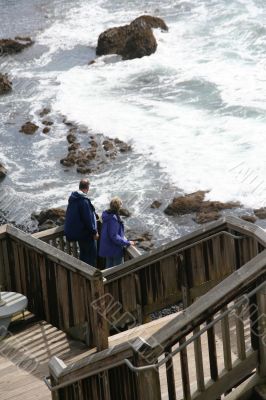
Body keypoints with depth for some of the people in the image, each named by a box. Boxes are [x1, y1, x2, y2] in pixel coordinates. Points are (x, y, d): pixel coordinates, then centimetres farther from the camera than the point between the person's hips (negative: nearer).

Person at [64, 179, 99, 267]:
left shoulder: (73, 198, 4)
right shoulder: (84, 201, -25)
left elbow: (69, 215, 17)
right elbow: (88, 219, -24)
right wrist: (94, 232, -14)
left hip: (76, 231, 9)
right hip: (86, 233, -9)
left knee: (83, 252, 21)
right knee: (92, 254, 1)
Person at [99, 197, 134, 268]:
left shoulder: (107, 215, 0)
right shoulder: (113, 218, -28)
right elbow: (114, 236, -27)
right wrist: (127, 243, -21)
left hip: (107, 248, 9)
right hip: (115, 249, -9)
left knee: (109, 266, 20)